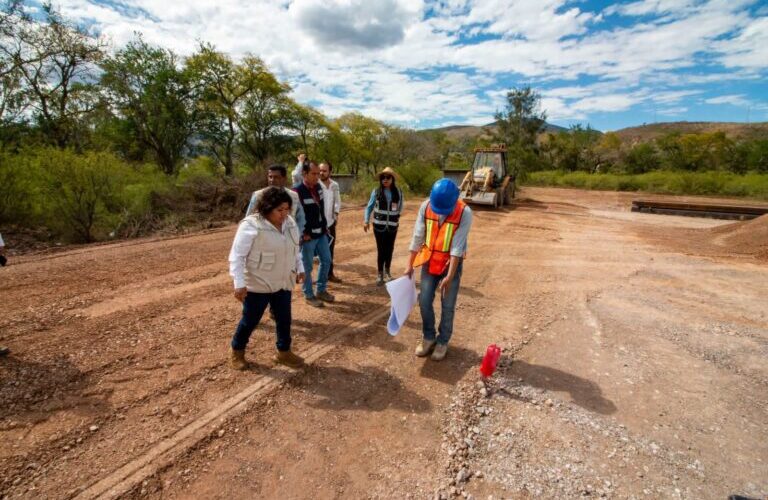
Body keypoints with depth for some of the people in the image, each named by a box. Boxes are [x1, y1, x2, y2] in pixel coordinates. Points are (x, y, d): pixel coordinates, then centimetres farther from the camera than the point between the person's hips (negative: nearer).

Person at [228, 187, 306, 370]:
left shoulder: (289, 222, 1)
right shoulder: (251, 226, -21)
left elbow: (295, 248, 16)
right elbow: (237, 256, -20)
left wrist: (299, 268, 11)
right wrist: (239, 283, -24)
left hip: (283, 283, 6)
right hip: (257, 285, -6)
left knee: (284, 318, 13)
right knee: (250, 320, 10)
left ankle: (283, 352, 32)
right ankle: (237, 351, 34)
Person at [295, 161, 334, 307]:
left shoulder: (318, 187, 5)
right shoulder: (297, 192, -18)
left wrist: (325, 226, 14)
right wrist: (303, 234, -16)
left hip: (321, 233, 8)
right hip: (308, 236, -8)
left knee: (326, 260, 15)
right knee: (307, 266, 6)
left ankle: (321, 290, 32)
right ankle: (309, 295, 21)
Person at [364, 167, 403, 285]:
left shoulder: (398, 192, -3)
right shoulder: (376, 192, -4)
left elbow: (401, 206, 11)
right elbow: (369, 207, 4)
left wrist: (396, 217, 10)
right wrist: (366, 221, -1)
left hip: (392, 226, 1)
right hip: (379, 225, -1)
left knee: (390, 249, 9)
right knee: (381, 250, 2)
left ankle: (387, 271, 31)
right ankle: (380, 274, 15)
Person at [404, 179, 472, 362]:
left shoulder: (465, 213, -21)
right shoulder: (425, 207, -12)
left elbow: (458, 247, -22)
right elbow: (418, 237, -4)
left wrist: (449, 276, -23)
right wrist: (410, 265, -1)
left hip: (452, 263, -3)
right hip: (429, 261, 3)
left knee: (448, 305, 5)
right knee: (424, 301, 5)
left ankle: (443, 341, 25)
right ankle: (428, 337, 26)